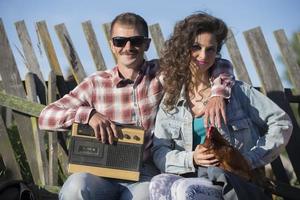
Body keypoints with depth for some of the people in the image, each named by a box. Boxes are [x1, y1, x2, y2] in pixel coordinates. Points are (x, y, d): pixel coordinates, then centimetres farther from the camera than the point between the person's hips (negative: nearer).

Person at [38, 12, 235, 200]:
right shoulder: (96, 84, 6)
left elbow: (220, 66, 8)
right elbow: (46, 117, 2)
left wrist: (218, 93, -14)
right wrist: (89, 114, -14)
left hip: (146, 175, -1)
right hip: (104, 175, 1)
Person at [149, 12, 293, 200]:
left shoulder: (236, 90, 6)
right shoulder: (171, 100, 13)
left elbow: (282, 122, 5)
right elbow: (159, 152, 7)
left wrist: (250, 159, -5)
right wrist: (191, 159, -11)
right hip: (193, 180, 3)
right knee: (159, 184, -31)